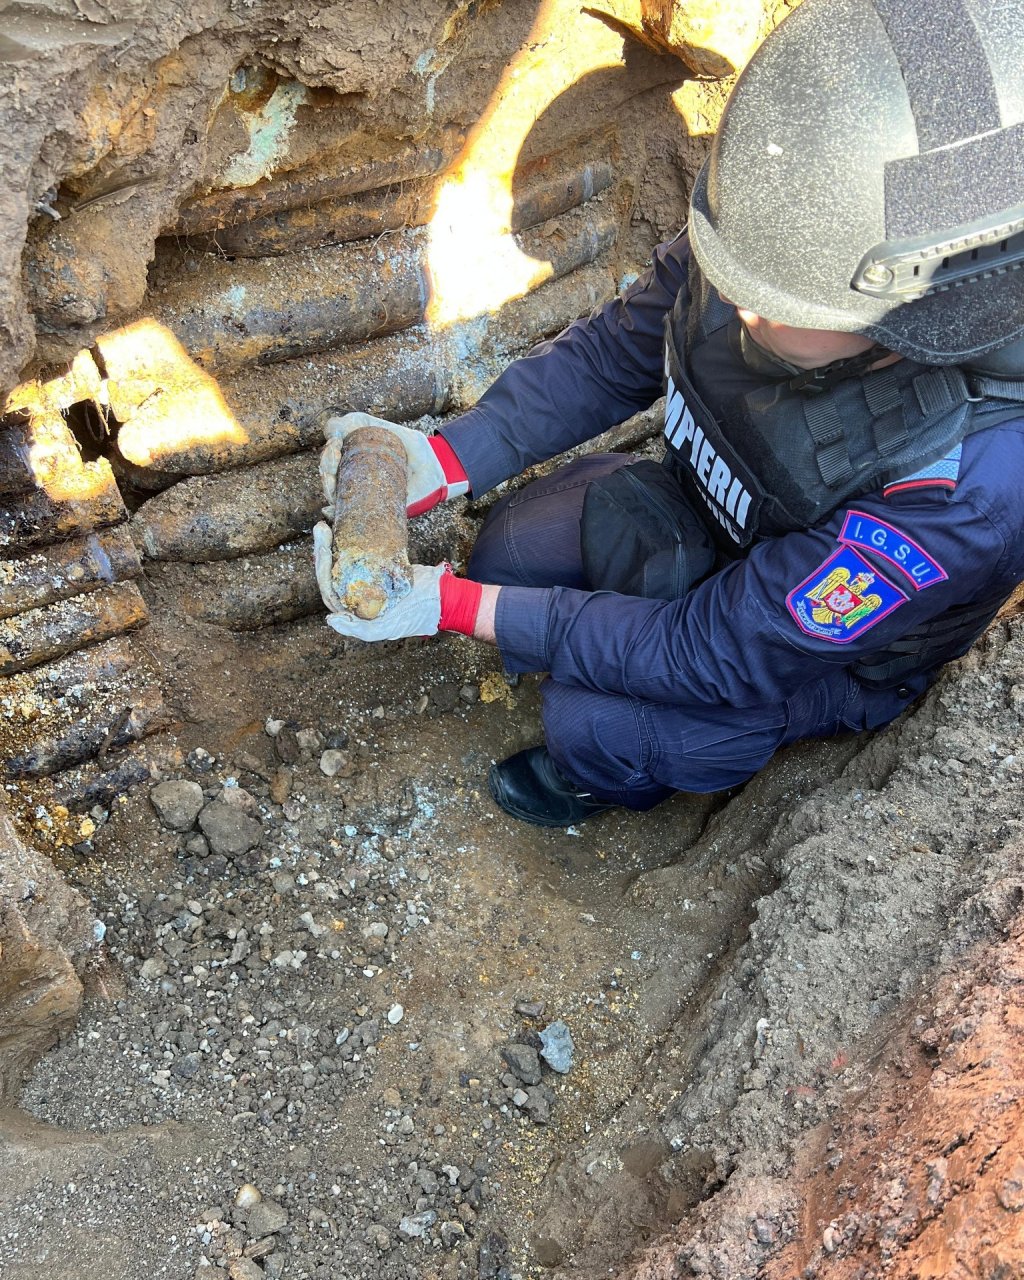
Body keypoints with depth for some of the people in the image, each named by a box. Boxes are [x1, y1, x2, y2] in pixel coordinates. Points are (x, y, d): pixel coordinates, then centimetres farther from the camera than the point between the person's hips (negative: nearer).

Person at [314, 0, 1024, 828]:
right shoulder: (780, 235, -27)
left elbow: (718, 653, -34)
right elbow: (611, 355, -10)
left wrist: (453, 606, -35)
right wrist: (446, 460, -24)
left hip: (833, 653, -4)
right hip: (703, 507, 5)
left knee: (592, 723, -21)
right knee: (510, 552, -5)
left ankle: (613, 777, 17)